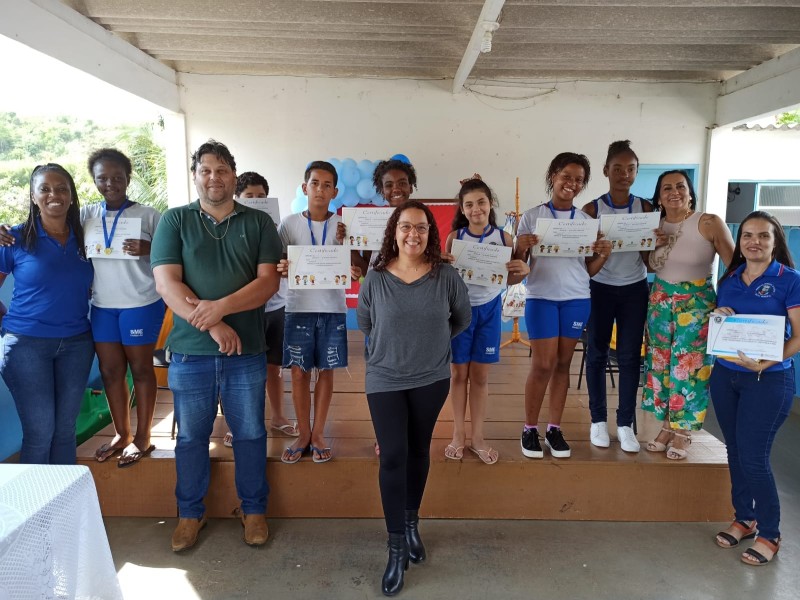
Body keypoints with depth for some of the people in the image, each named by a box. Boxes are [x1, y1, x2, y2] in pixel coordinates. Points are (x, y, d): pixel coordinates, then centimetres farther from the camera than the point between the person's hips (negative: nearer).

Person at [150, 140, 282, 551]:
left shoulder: (259, 223, 4)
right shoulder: (175, 220, 3)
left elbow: (269, 281, -6)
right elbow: (166, 284, -7)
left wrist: (220, 307, -20)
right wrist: (213, 326, -16)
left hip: (246, 351, 0)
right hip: (190, 351, 0)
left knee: (250, 434, 11)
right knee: (191, 437, 13)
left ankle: (253, 509, 29)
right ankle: (190, 513, 32)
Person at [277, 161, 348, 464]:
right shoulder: (289, 224, 1)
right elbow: (275, 264, 3)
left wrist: (342, 244, -20)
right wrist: (282, 270, -20)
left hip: (332, 308, 0)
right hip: (299, 308, 0)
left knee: (326, 371, 7)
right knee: (299, 372, 4)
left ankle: (318, 434, 21)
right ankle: (303, 434, 20)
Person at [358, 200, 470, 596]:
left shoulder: (447, 277, -8)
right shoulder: (374, 280, -9)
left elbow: (462, 319, 7)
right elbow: (364, 324, 6)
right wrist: (392, 346, 8)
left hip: (432, 379, 1)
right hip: (385, 380, -1)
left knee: (418, 453, 15)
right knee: (393, 457, -3)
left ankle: (412, 524, 36)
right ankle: (397, 547, 10)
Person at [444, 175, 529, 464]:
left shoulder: (504, 238, -4)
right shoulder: (454, 237, -7)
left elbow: (509, 279, 5)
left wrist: (524, 271, -15)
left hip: (488, 309, 1)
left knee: (480, 375, 11)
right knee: (458, 374, 9)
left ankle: (477, 437, 25)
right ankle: (458, 433, 26)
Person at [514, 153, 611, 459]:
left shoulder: (587, 221, 8)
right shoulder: (532, 216, 0)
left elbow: (589, 271, 8)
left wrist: (603, 254, -10)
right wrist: (520, 247, -20)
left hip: (577, 299, 3)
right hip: (541, 297, -3)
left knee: (563, 364, 7)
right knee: (543, 364, -4)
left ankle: (554, 428, 18)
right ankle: (530, 428, 12)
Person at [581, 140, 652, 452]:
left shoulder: (646, 208, 1)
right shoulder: (592, 209, -5)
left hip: (634, 289, 1)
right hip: (600, 288, -1)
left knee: (630, 356, 4)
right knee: (597, 354, 5)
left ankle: (625, 423, 16)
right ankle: (598, 420, 19)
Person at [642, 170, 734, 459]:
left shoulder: (710, 223, -12)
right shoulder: (655, 226, 3)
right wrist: (654, 246, -6)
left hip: (697, 302, -5)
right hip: (660, 300, 5)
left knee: (688, 367, -1)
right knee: (660, 364, 8)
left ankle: (682, 433, 15)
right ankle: (667, 427, 22)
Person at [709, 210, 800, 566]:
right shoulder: (728, 280, 8)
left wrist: (765, 363, -25)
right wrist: (718, 317, -5)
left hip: (769, 380, -5)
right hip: (724, 375, 5)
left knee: (753, 458, -3)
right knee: (735, 452, 12)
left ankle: (770, 534, 16)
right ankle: (743, 519, 30)